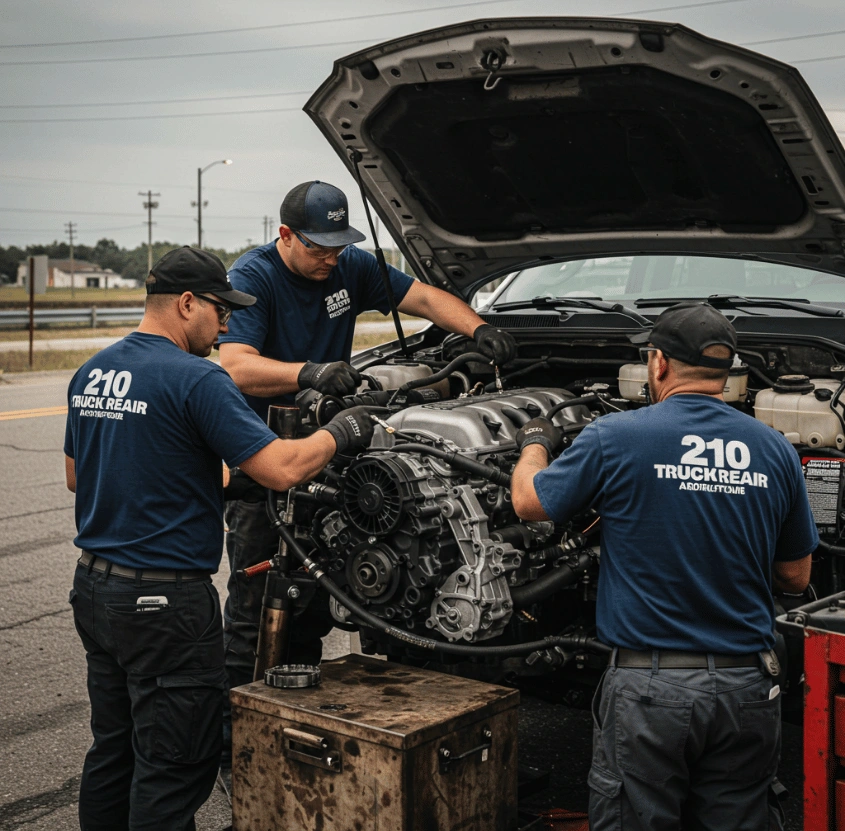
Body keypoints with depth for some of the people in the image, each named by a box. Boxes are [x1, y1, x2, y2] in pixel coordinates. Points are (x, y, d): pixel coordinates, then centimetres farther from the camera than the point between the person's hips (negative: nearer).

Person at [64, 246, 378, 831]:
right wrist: (340, 432, -5)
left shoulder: (91, 374, 9)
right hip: (165, 601, -9)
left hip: (94, 586, 9)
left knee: (112, 750, 21)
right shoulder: (196, 379, -17)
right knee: (172, 767, 2)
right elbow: (282, 470, -22)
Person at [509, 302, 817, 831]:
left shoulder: (616, 438, -8)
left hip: (650, 688, -3)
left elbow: (529, 502, 5)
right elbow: (796, 576, 9)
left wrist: (535, 443, 24)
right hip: (747, 688, 4)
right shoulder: (775, 450, 2)